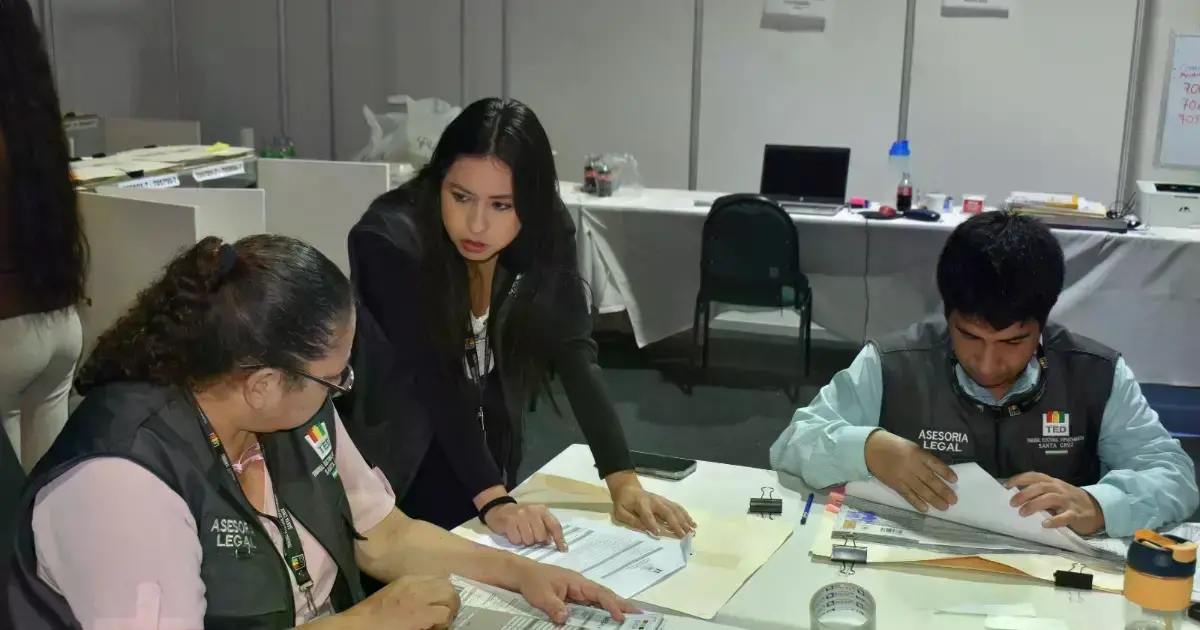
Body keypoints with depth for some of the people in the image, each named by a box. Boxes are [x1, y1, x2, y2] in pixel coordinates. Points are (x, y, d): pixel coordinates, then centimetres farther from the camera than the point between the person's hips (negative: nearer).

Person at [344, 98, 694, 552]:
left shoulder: (547, 236, -14)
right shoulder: (389, 242, -27)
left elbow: (576, 357, -19)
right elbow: (435, 379, -31)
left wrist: (624, 482, -28)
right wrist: (492, 501, -39)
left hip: (486, 461, 4)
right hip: (396, 471, -4)